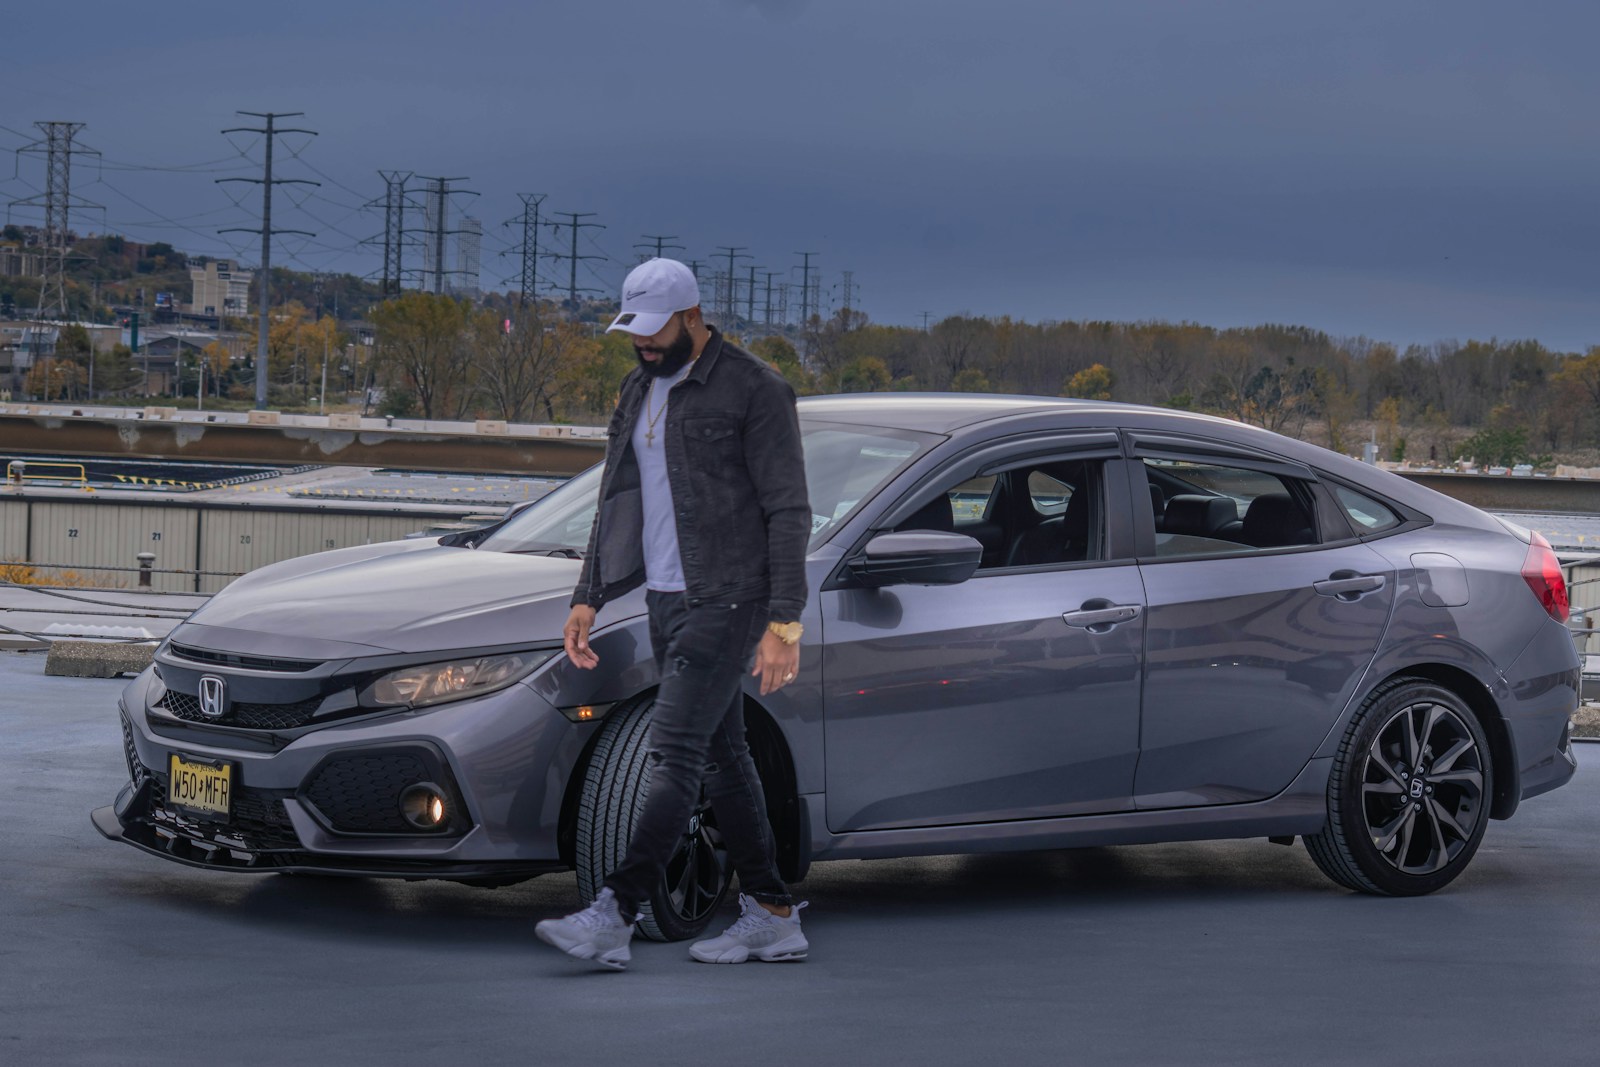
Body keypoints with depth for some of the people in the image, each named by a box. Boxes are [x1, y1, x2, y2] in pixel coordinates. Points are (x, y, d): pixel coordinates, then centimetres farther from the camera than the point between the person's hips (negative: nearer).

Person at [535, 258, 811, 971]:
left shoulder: (755, 391, -9)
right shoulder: (639, 390, 15)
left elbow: (789, 512, -11)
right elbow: (616, 502, 21)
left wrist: (784, 622, -18)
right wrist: (588, 598, 13)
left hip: (726, 603, -9)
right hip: (664, 600, 9)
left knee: (675, 752, -14)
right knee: (721, 758, 10)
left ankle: (614, 918, -20)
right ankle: (773, 918, 16)